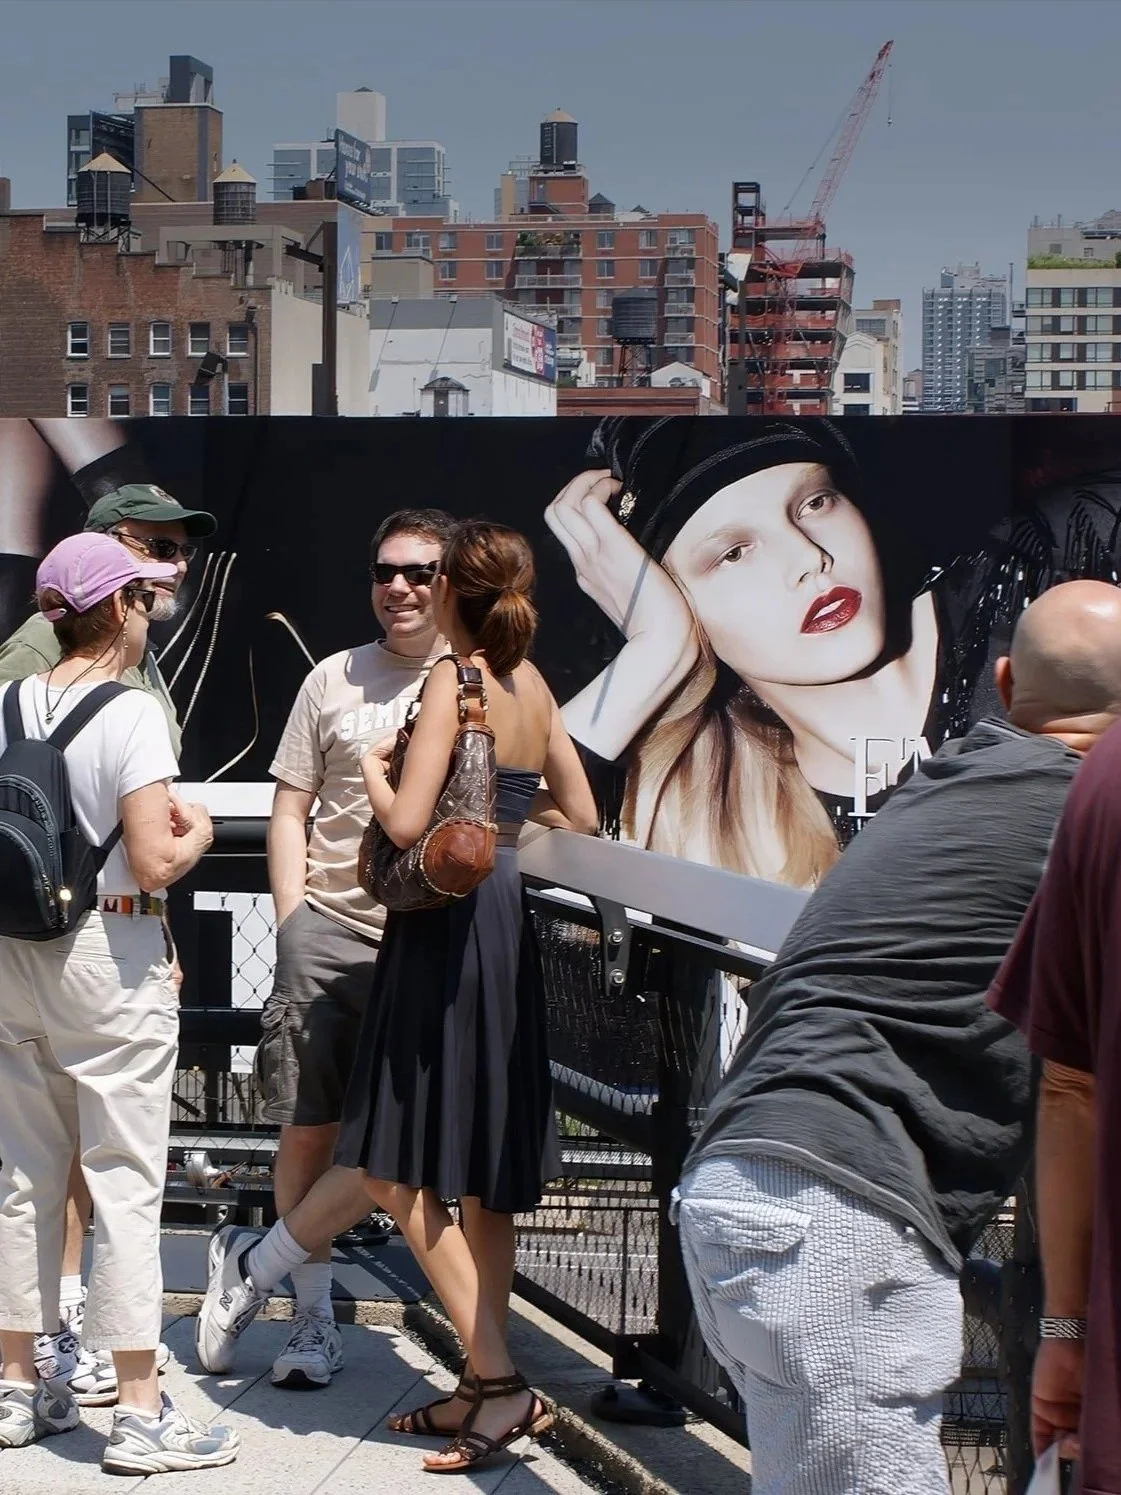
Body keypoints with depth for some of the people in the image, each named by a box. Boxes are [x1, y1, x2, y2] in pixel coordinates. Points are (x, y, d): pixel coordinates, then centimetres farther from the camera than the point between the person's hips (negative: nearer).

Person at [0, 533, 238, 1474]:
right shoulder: (131, 714, -14)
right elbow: (154, 865, -19)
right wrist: (196, 833, 1)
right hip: (112, 955, -6)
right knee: (127, 1183, -2)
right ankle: (141, 1414, 0)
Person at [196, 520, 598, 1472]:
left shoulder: (453, 683, -13)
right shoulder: (533, 686, 9)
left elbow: (406, 822, -20)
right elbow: (580, 817, 15)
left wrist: (373, 768, -1)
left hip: (445, 929, -8)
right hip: (506, 924, 8)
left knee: (401, 1168, -2)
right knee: (483, 1171, 11)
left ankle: (499, 1385, -6)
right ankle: (487, 1385, 16)